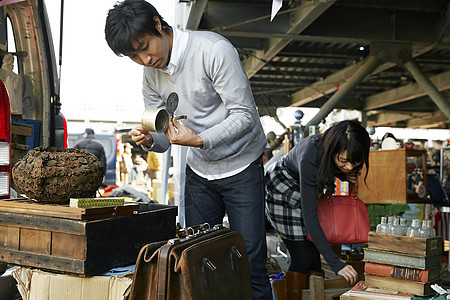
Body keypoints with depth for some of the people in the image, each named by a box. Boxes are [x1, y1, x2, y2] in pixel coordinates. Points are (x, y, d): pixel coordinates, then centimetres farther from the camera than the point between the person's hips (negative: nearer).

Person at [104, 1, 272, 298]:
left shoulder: (214, 50, -20)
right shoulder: (151, 73, 1)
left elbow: (245, 115, -20)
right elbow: (164, 136, 6)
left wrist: (199, 140, -32)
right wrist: (149, 140, -18)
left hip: (241, 167, -5)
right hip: (199, 173, 6)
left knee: (250, 263, -4)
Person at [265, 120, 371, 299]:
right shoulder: (310, 157, -41)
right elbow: (309, 217, -40)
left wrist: (344, 175, -19)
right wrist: (335, 264, -42)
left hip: (312, 188, 6)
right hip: (283, 190, -6)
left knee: (316, 251, -2)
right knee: (303, 255, -11)